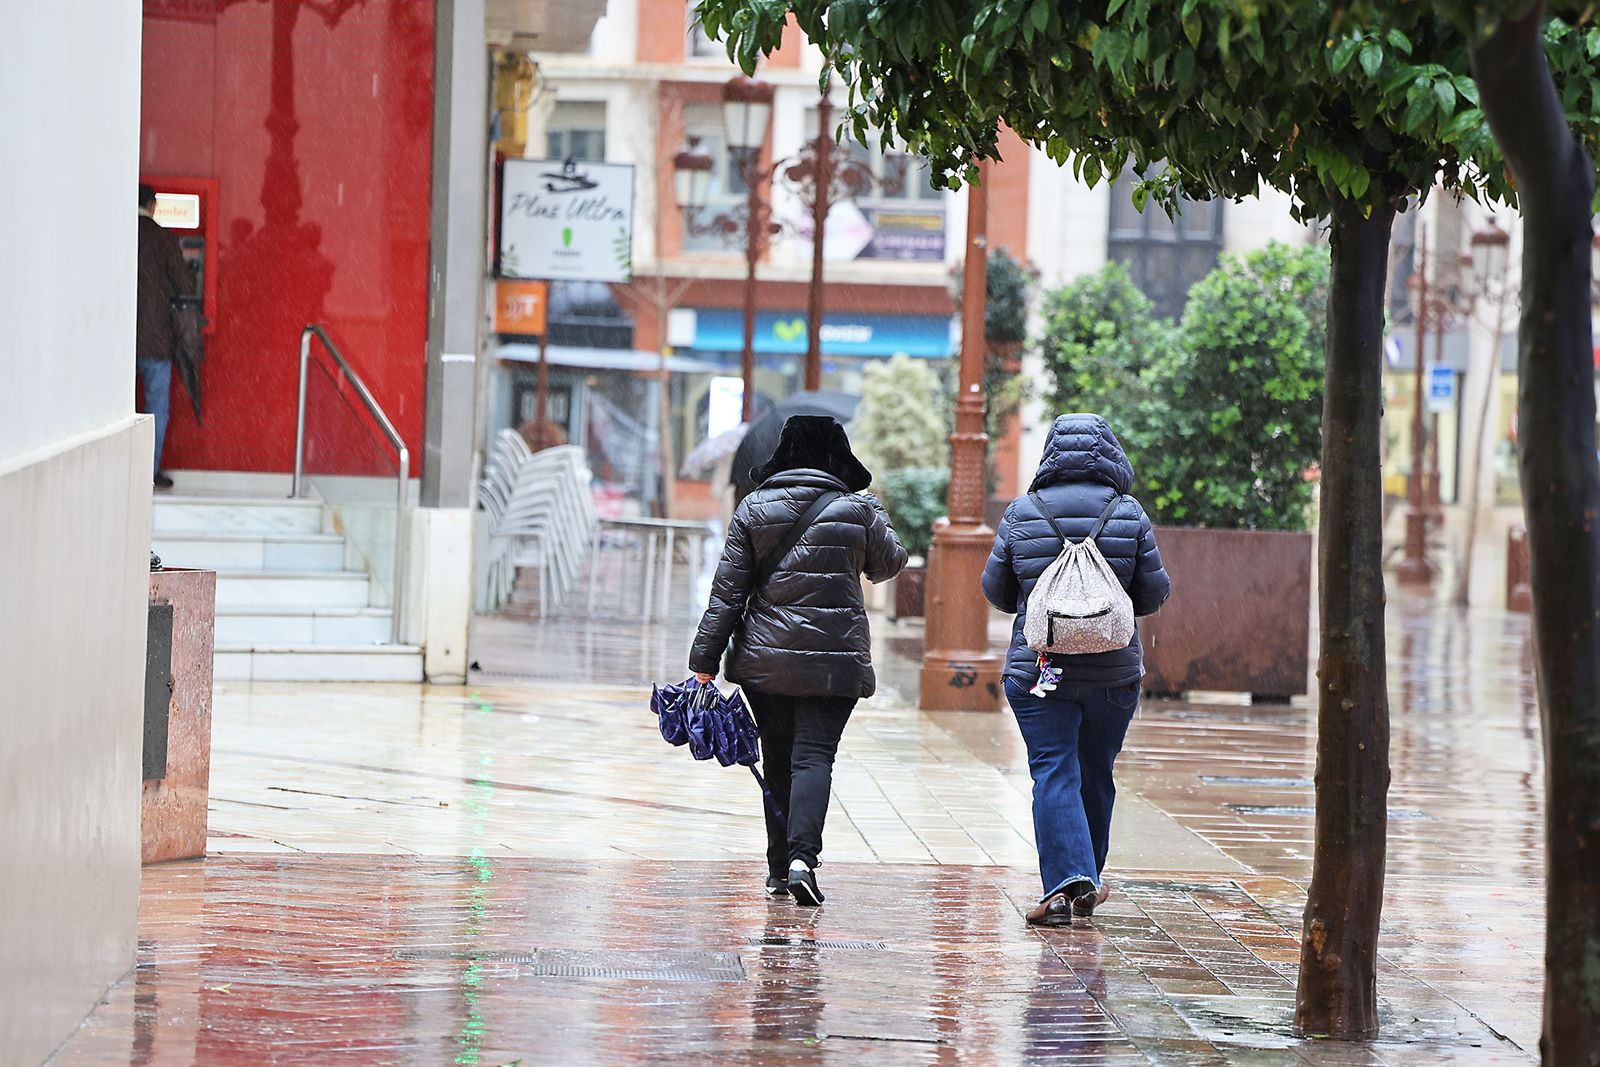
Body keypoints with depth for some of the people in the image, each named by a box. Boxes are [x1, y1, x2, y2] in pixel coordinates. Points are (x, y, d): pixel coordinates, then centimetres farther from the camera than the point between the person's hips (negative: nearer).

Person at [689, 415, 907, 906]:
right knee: (813, 755, -5)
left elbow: (728, 590, 0)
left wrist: (705, 658, 3)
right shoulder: (859, 511, -3)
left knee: (777, 758, 13)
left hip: (765, 657, 2)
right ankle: (802, 856, -24)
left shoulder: (753, 510, 0)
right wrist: (878, 520, 34)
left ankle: (779, 867, 17)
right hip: (835, 659, -2)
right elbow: (888, 564, 16)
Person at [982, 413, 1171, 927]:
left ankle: (1066, 880, -18)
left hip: (1038, 668, -1)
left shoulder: (1021, 516, -3)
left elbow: (995, 590, 5)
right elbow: (1154, 594, 1)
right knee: (1097, 774, 15)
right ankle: (1087, 880, 25)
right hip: (1114, 669, 1)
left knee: (1053, 773, -3)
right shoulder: (1130, 516, -4)